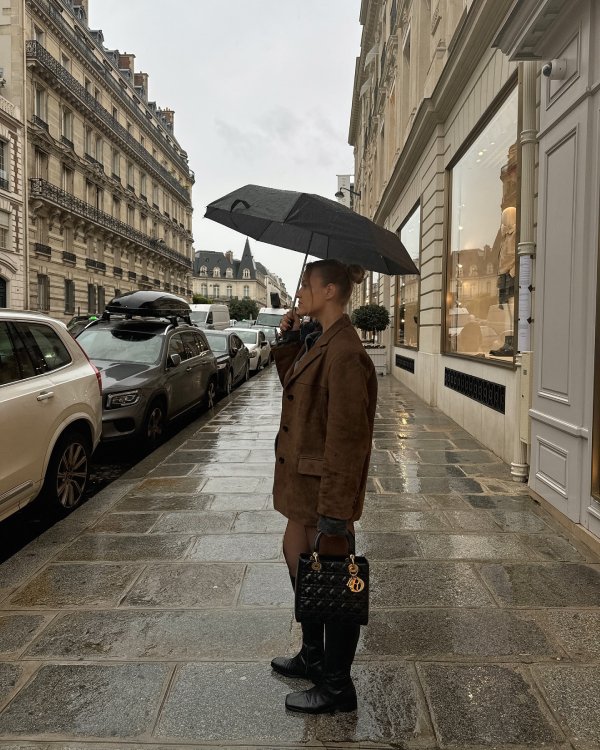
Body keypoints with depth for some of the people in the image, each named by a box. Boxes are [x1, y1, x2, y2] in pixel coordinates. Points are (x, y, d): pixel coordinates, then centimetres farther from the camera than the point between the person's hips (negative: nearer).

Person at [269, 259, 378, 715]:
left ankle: (338, 687, 26)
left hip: (326, 487, -10)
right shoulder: (318, 341, 7)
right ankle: (313, 659, 44)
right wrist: (289, 341, 6)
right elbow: (293, 385, 19)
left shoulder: (343, 352, -23)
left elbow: (346, 436, -25)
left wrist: (334, 508, -23)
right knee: (299, 560, 23)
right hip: (304, 478, 10)